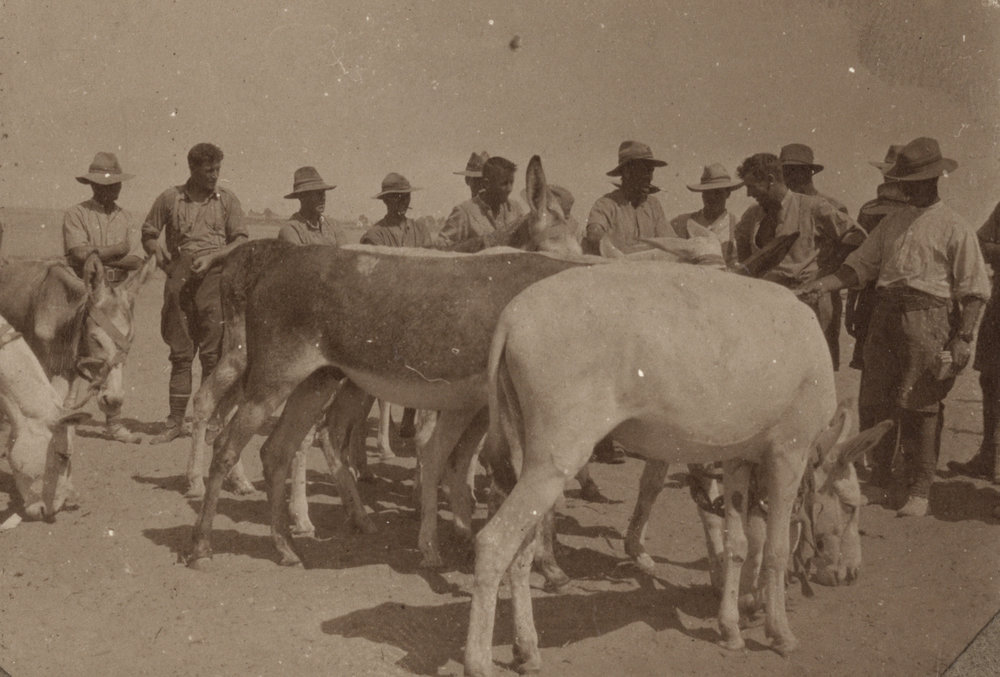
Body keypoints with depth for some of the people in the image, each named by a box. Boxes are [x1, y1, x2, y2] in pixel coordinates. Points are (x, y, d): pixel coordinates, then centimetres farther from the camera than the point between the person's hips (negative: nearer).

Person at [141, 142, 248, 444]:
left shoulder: (227, 199, 7)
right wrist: (157, 251, -6)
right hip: (179, 278, 1)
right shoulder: (170, 198, 8)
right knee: (180, 353, 5)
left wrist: (211, 258, -10)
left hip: (214, 276, -1)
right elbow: (148, 233, 15)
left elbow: (241, 241, 5)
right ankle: (176, 421, 11)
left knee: (212, 353, -3)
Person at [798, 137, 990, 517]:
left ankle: (919, 492, 7)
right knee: (878, 403, 7)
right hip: (885, 314, 5)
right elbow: (859, 267, 14)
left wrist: (963, 337, -12)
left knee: (919, 408, -3)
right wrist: (821, 286, 0)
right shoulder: (892, 223, 15)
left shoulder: (953, 227, -1)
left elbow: (974, 289, -3)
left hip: (927, 317, -5)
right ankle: (877, 483, 19)